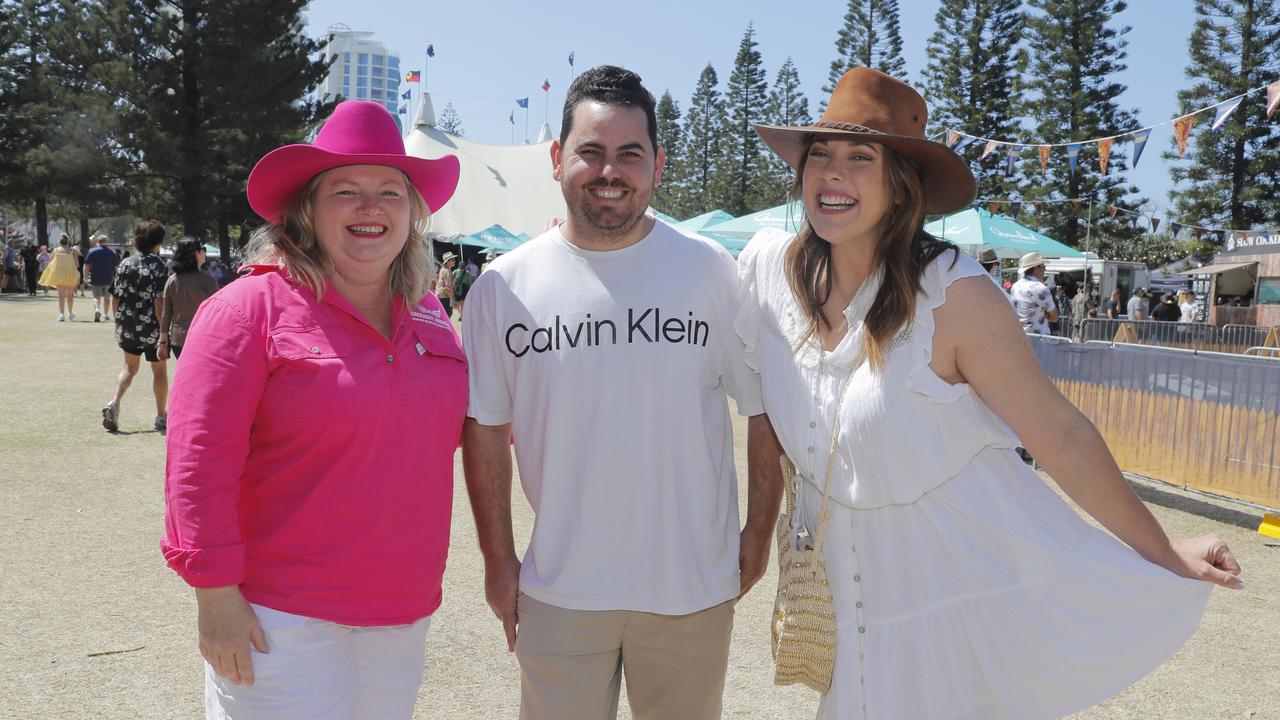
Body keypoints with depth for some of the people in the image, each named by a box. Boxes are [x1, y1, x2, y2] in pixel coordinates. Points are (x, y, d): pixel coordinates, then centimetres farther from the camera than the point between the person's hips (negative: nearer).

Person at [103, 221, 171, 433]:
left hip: (127, 326, 5)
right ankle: (162, 417, 15)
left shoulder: (125, 264, 2)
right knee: (160, 370, 10)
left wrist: (119, 323, 15)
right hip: (151, 328, -4)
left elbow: (116, 298, 4)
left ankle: (114, 403, 1)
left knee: (130, 367, 21)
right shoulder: (160, 267, -13)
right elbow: (159, 302, -19)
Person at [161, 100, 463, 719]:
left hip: (402, 613, 6)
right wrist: (216, 597, -15)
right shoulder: (252, 307, -11)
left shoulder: (426, 313, 8)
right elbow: (199, 463, -14)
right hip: (280, 620, -6)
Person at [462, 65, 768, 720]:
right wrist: (498, 560, 3)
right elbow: (484, 430, 4)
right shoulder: (503, 286, -3)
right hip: (559, 589, 1)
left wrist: (760, 534, 1)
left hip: (695, 586, 0)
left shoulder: (711, 271, -6)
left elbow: (766, 411, 1)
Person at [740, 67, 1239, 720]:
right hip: (852, 587, 4)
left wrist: (1164, 554, -9)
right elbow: (743, 374, 12)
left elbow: (1060, 434, -13)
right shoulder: (768, 265, -8)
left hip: (974, 577, -4)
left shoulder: (950, 292, -20)